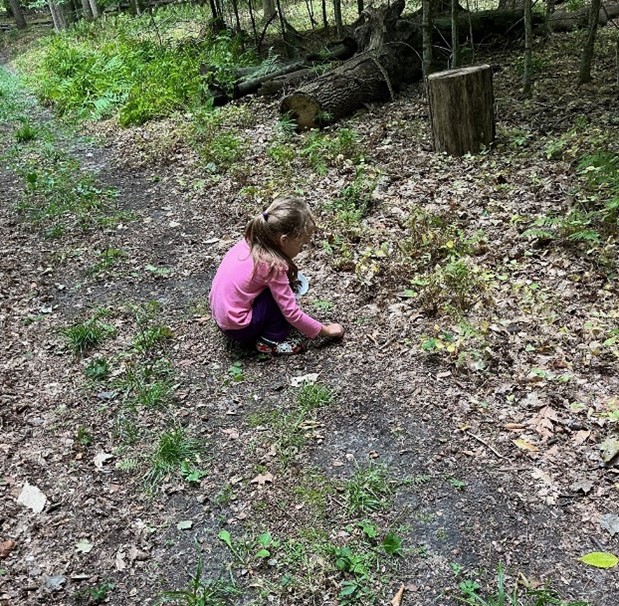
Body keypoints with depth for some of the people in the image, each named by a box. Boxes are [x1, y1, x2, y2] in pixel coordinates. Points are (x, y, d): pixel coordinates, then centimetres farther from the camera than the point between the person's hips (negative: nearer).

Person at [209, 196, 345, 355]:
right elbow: (292, 314, -19)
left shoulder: (252, 242, -5)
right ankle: (271, 341, -1)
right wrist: (325, 330, -8)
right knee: (282, 291, -11)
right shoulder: (273, 265, -25)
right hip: (237, 328, -8)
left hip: (222, 314, 8)